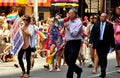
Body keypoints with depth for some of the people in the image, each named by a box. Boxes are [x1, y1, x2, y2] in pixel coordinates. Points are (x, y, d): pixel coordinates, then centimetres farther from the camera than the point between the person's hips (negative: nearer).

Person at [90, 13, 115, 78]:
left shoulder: (109, 25, 0)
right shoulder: (96, 25, 8)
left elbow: (112, 36, 0)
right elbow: (92, 34, 7)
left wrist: (112, 45, -3)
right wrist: (92, 42, -5)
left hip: (105, 44, -3)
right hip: (98, 44, 3)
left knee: (104, 58, -10)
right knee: (100, 58, 7)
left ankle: (103, 71, -10)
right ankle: (103, 71, 16)